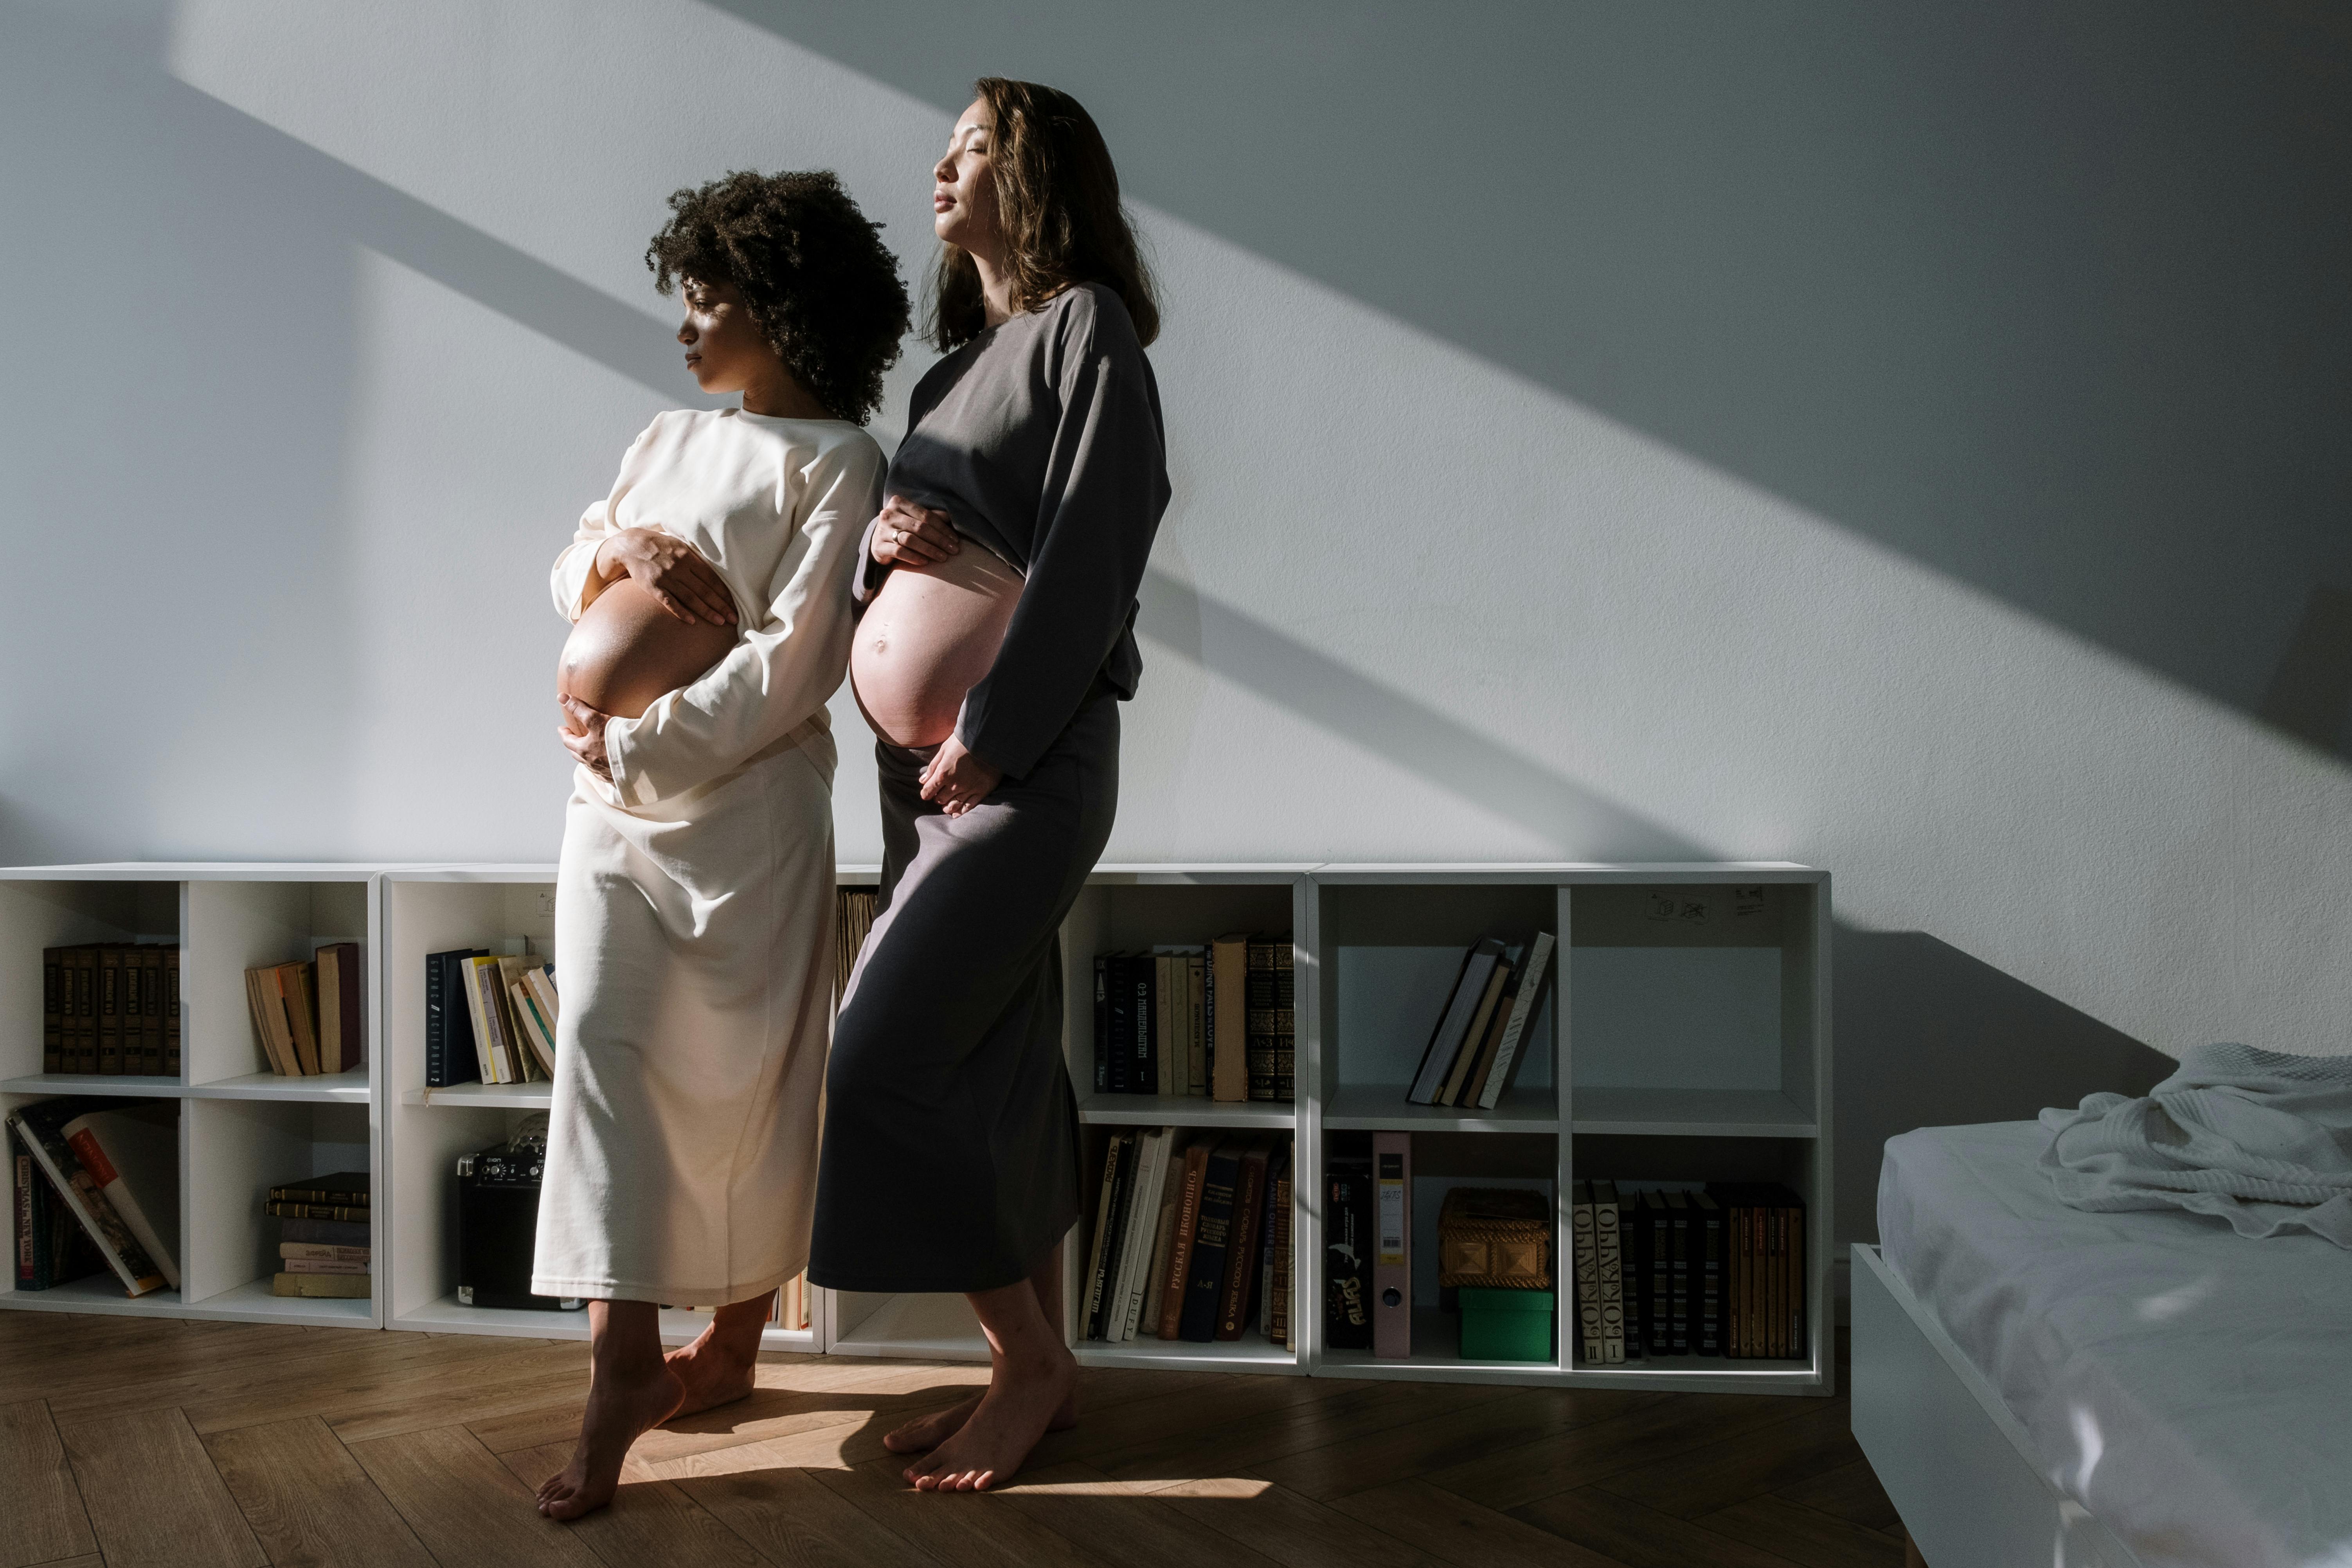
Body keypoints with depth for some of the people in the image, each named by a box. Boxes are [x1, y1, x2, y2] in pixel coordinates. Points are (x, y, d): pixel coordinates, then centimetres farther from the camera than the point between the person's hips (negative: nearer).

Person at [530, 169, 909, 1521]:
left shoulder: (835, 462, -5)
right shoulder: (671, 437, 16)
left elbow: (795, 663, -14)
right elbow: (569, 576, 17)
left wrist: (637, 744, -15)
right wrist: (621, 547, -5)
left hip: (750, 803, -6)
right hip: (617, 802, 6)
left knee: (744, 1079, 4)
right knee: (604, 1043, -5)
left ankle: (735, 1343, 22)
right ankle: (625, 1360, -1)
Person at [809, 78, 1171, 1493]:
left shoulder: (1088, 327, -5)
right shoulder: (964, 357, 19)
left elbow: (1090, 553, -15)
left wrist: (991, 733, -18)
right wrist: (881, 540, -2)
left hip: (1025, 764, -8)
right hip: (928, 767, 8)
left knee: (885, 1068, -10)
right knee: (994, 1076, 10)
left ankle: (1030, 1362, 7)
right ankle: (1045, 1364, 21)